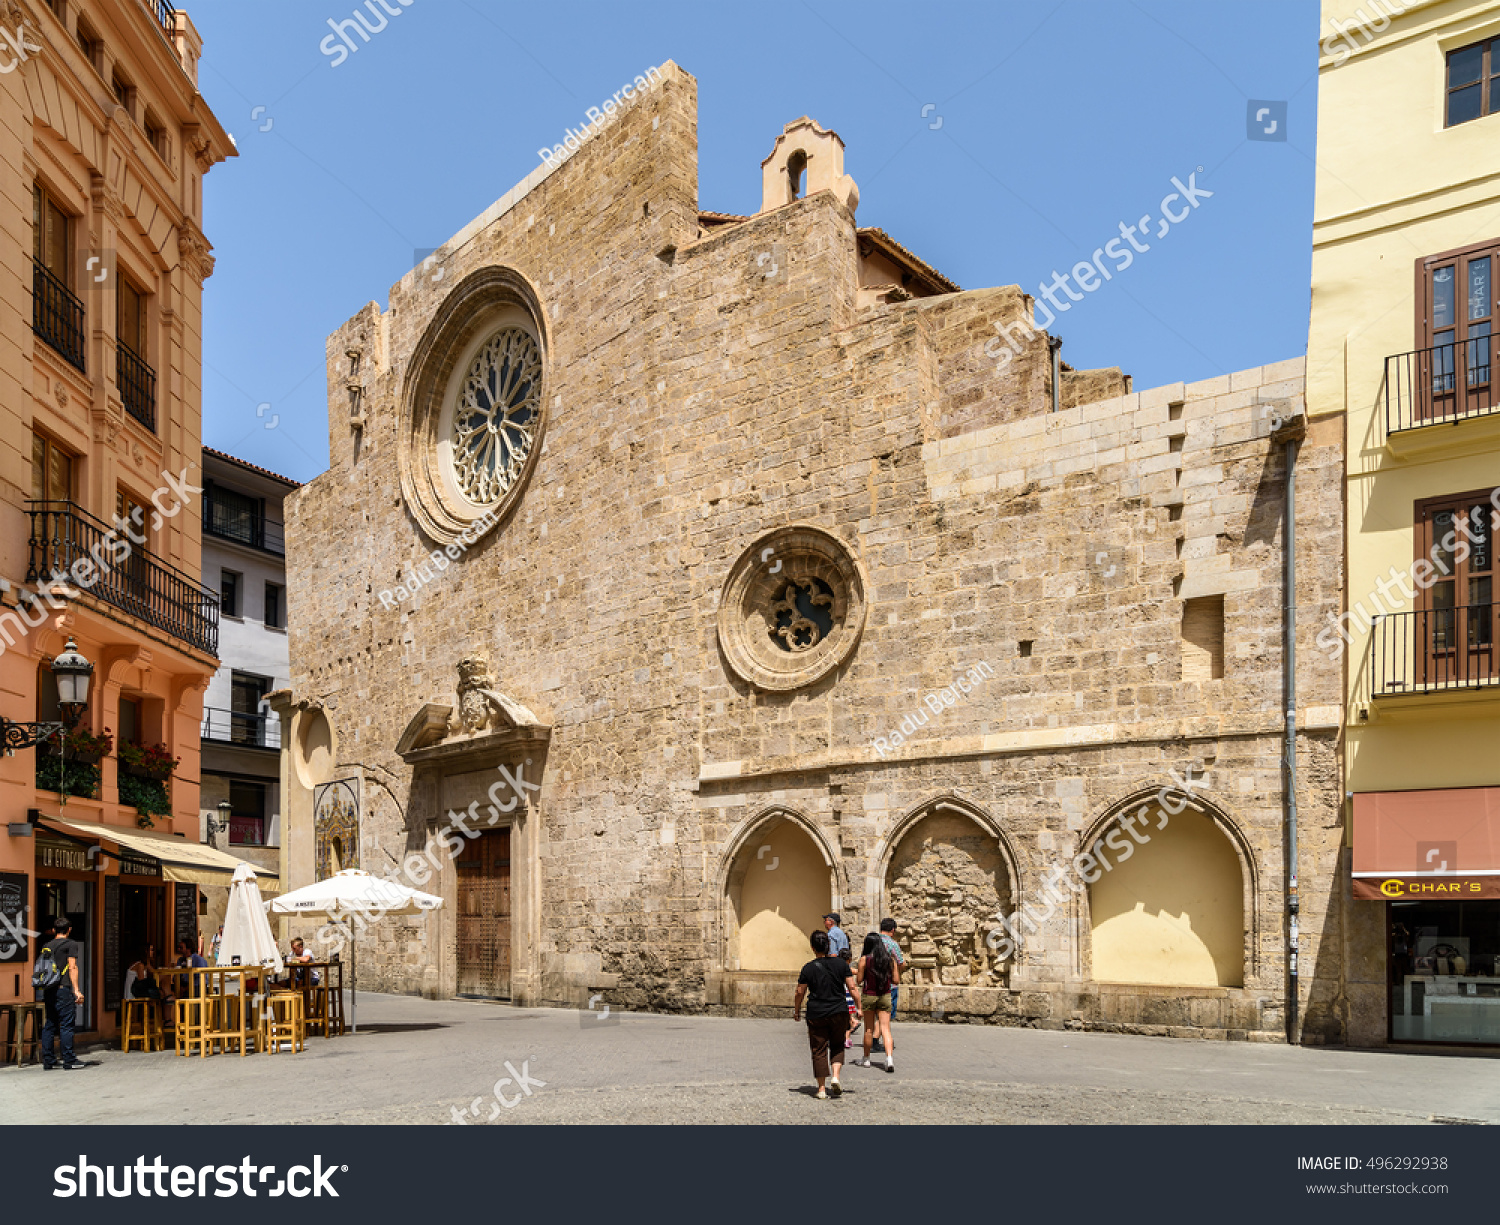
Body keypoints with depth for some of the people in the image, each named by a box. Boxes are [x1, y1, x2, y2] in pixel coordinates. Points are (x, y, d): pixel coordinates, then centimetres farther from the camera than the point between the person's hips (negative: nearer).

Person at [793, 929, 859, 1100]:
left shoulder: (808, 968, -6)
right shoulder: (841, 963, -2)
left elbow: (800, 993, 0)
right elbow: (851, 988, -1)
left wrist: (796, 1011, 15)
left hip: (816, 1015, -1)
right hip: (839, 1012, 2)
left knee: (819, 1050, 6)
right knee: (837, 1046, 18)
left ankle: (822, 1089, 6)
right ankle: (835, 1077, -2)